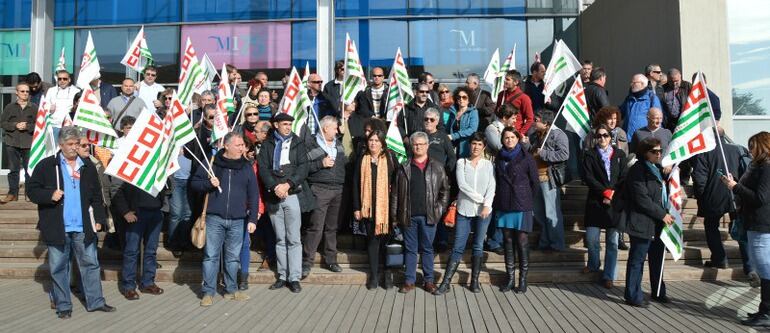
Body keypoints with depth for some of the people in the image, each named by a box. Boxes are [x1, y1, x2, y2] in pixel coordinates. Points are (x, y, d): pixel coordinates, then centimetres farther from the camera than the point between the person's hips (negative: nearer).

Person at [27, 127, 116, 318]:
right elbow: (32, 190, 1)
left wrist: (99, 219, 3)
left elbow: (96, 196, 11)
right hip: (57, 228, -2)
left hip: (83, 228, 2)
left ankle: (95, 301, 17)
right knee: (58, 268, 7)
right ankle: (63, 305, 19)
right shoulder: (47, 165, 1)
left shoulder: (88, 167, 9)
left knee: (90, 264, 7)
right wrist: (50, 195, -17)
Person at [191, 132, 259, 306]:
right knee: (211, 255, 0)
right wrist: (208, 184, -14)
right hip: (214, 218, -2)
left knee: (233, 257, 9)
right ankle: (208, 292, 10)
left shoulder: (246, 166, 8)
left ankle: (231, 290, 22)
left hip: (237, 220, 2)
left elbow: (253, 195, 8)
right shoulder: (211, 163, 2)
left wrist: (252, 219, 1)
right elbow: (194, 183, 7)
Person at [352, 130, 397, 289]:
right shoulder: (362, 160, 7)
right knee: (372, 239, 5)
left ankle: (388, 273, 14)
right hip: (368, 207, 1)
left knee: (386, 237, 1)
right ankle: (373, 275, 13)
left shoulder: (390, 159, 2)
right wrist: (356, 207, 1)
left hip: (386, 206, -1)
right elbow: (356, 184, 6)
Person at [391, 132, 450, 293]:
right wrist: (394, 214, 0)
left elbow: (445, 190, 8)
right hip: (409, 215, 1)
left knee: (427, 248, 8)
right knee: (410, 249, 8)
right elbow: (395, 192, 5)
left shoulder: (437, 167, 7)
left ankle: (428, 280, 18)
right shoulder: (403, 168, 6)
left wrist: (439, 209, -1)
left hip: (429, 215, 0)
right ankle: (409, 280, 17)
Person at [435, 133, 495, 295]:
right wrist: (480, 198, -11)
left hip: (483, 211, 1)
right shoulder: (461, 162, 4)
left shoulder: (488, 164, 6)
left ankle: (474, 281, 16)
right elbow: (462, 184, -8)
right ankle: (446, 283, -1)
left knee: (478, 246, 7)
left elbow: (491, 187, -3)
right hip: (464, 210, -1)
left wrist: (487, 204, -17)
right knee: (458, 247, -3)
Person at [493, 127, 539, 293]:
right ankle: (510, 278, 16)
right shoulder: (499, 157, 10)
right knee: (508, 242, 8)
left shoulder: (526, 157, -2)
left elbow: (534, 182, 1)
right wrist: (496, 203, 8)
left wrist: (528, 201, 3)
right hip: (503, 206, 4)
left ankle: (523, 279, 8)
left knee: (522, 242, -1)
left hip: (522, 205, -4)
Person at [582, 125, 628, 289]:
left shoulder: (619, 155, 11)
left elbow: (624, 178, 5)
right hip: (596, 202, -1)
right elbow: (588, 177, -4)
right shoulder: (589, 155, 7)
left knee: (612, 241, 1)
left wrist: (613, 195, -8)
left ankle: (609, 275, 10)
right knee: (591, 238, -3)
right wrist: (605, 192, -11)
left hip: (615, 203, 1)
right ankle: (593, 264, 25)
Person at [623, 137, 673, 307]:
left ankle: (658, 292, 32)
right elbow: (642, 199, -19)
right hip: (643, 223, -9)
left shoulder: (658, 168, 16)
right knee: (637, 260, 0)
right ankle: (633, 295, 8)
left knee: (657, 259, 18)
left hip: (659, 223, 9)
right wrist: (662, 214, -16)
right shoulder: (637, 170, -12)